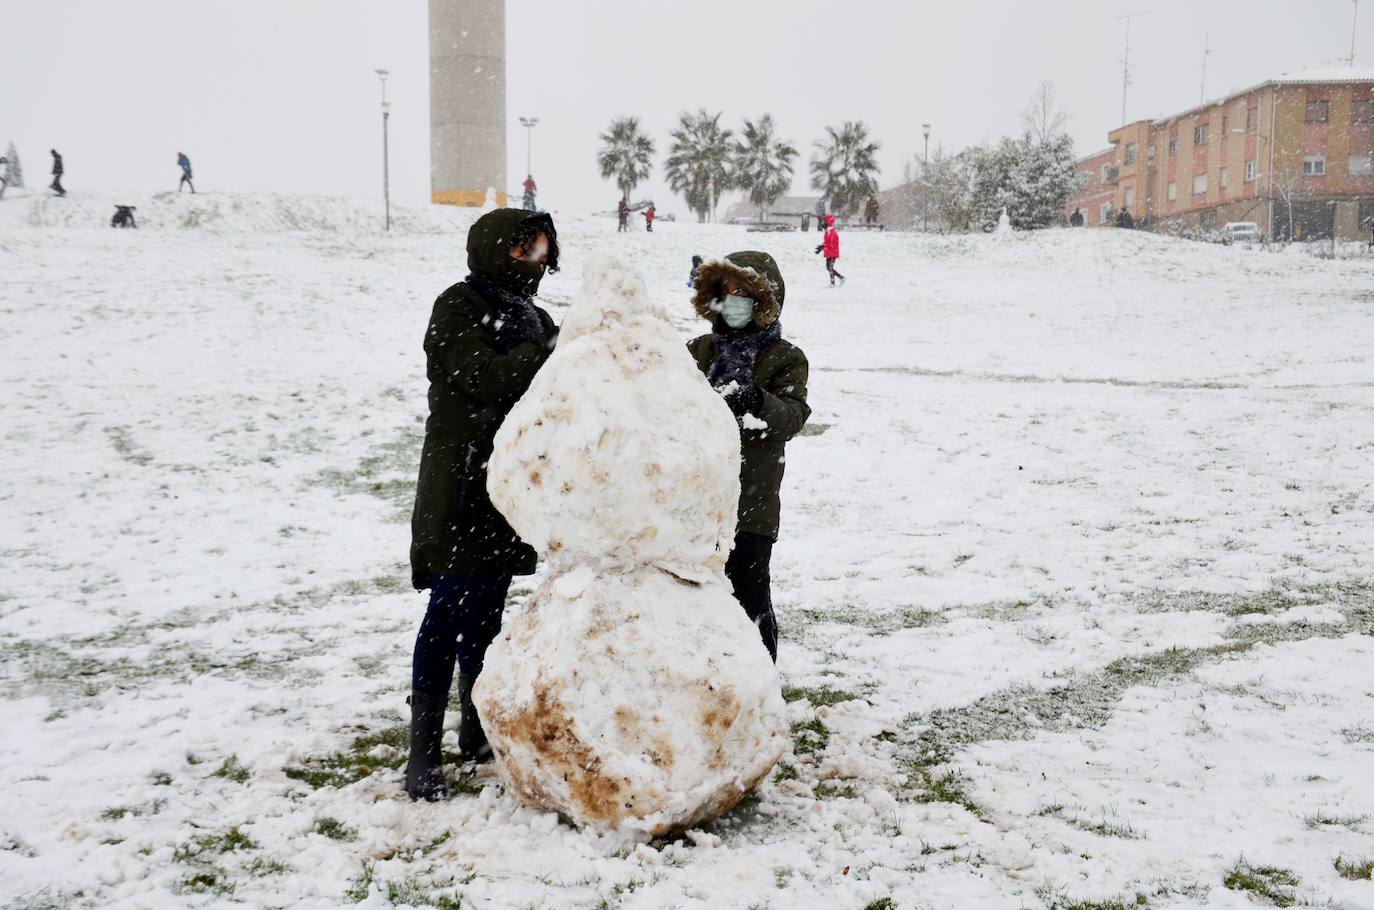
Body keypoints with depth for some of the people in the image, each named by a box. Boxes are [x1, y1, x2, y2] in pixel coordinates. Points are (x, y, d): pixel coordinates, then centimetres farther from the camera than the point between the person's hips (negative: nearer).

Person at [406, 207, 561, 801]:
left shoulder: (532, 318, 15)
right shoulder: (458, 307, -6)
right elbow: (480, 378, -21)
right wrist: (551, 351, -26)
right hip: (460, 489, -7)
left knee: (486, 610, 13)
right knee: (450, 610, -8)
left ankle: (476, 733, 24)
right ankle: (424, 753, -3)